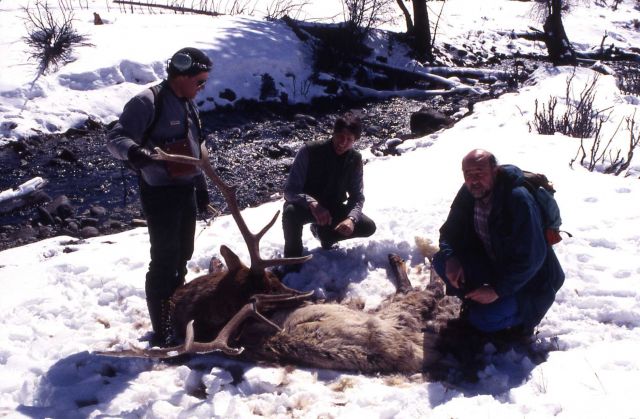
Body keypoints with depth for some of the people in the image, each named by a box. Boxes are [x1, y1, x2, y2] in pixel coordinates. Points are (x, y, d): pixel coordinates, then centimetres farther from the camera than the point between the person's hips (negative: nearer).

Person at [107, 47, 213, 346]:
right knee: (164, 260, -5)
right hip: (160, 194, -9)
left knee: (182, 256, 17)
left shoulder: (187, 104, 13)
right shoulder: (147, 102, -15)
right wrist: (133, 151, -41)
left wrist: (201, 185, 24)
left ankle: (177, 313, 33)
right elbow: (115, 138, -20)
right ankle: (162, 330, 6)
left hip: (186, 190, 9)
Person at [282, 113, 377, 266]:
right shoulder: (309, 151, -24)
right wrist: (312, 203, -47)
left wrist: (351, 218, -30)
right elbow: (290, 190, -27)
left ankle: (323, 232, 13)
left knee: (369, 227, -12)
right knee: (291, 211, -39)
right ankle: (293, 258, -12)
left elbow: (357, 196, -8)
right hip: (306, 206, -4)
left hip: (333, 208, 4)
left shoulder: (355, 159, -11)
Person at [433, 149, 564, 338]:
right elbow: (450, 231, 2)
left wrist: (497, 290, -28)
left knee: (483, 320, -24)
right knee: (441, 262, -11)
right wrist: (451, 258, -19)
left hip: (529, 281, -7)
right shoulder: (468, 194, -9)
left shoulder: (518, 200, -30)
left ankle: (521, 316, 6)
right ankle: (474, 302, 8)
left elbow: (530, 259, -30)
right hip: (492, 263, 7)